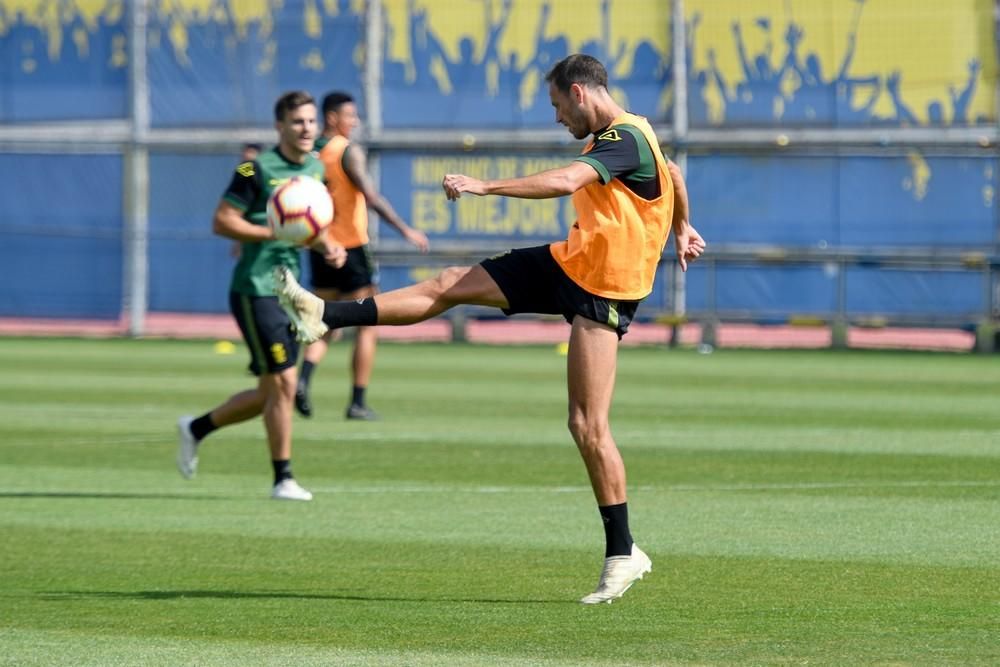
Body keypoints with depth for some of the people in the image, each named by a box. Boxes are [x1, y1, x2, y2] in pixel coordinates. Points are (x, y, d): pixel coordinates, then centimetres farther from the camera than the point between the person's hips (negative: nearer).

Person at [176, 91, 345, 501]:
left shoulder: (316, 168, 11)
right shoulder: (258, 169, -13)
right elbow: (222, 222, -15)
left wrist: (327, 246, 6)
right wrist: (277, 233, -22)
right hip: (255, 290, -8)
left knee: (269, 394, 12)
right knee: (282, 384, -10)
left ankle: (195, 429, 32)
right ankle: (283, 479, -1)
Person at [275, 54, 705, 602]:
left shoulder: (625, 140, -21)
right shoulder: (623, 135, 10)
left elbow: (565, 181, -37)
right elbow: (673, 172, 29)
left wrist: (485, 186, -38)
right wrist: (681, 229, 44)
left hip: (603, 289, -10)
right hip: (569, 263, 10)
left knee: (588, 426, -11)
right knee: (452, 284, 3)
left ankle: (622, 555, -5)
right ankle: (326, 316, 4)